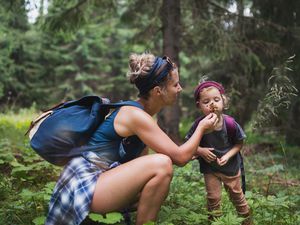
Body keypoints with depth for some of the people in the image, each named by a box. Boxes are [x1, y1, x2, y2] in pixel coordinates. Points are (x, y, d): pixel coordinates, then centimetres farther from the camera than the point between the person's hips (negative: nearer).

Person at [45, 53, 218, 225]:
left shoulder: (140, 114, 10)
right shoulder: (136, 115, -18)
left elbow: (141, 161, 15)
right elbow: (179, 158, -17)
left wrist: (189, 153, 12)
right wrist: (201, 128, 0)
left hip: (101, 179, 10)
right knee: (161, 164, -23)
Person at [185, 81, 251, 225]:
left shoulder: (230, 123, -26)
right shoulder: (199, 124, -24)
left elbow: (239, 144, -11)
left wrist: (228, 156, -24)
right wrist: (200, 150, -27)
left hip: (230, 166, 0)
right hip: (209, 168, 0)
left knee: (236, 194, 20)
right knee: (213, 198, 9)